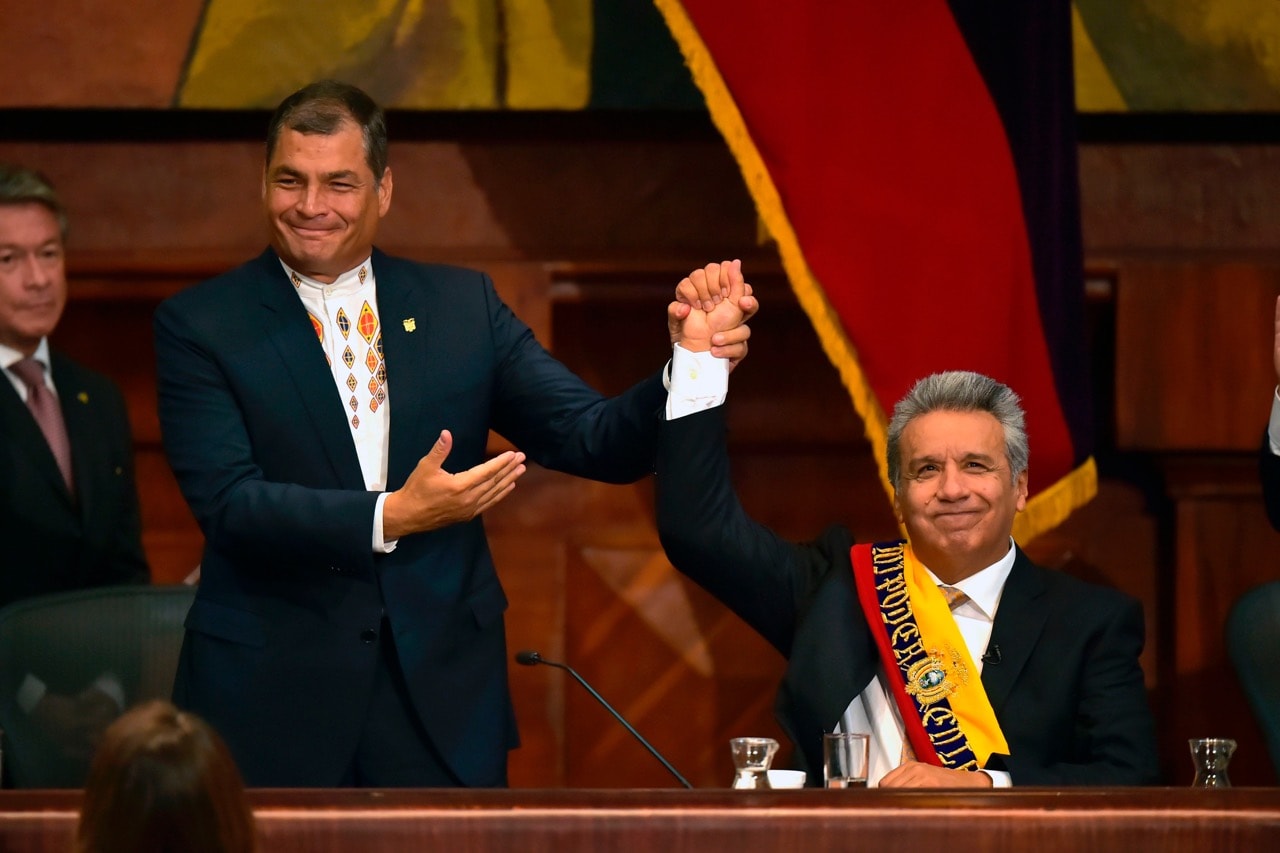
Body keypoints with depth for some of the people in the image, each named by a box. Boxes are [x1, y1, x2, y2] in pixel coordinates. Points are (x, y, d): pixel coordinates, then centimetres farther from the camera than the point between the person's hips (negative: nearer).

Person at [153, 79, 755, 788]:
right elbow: (230, 506, -12)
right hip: (272, 698, -2)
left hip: (443, 702, 2)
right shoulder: (199, 325, 0)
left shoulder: (463, 305, 9)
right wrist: (391, 518, -25)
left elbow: (599, 442, 3)